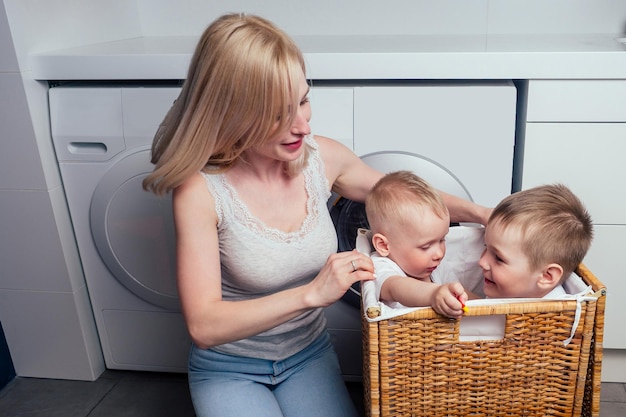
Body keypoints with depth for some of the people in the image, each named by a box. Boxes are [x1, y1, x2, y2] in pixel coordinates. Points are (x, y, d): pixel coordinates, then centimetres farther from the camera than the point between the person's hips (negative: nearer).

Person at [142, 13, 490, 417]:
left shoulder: (322, 157, -12)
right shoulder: (201, 189, -25)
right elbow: (203, 326, -27)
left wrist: (477, 212, -7)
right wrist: (312, 293, -36)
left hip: (310, 353, 4)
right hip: (228, 368, -3)